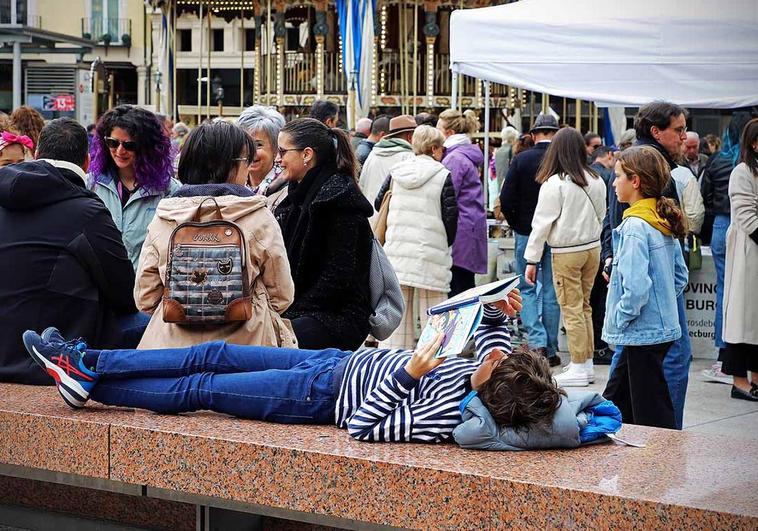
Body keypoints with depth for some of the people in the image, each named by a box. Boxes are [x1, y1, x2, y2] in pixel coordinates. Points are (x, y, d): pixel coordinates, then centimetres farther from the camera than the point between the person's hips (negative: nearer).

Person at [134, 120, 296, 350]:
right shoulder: (259, 218, -5)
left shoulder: (162, 219, 2)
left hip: (172, 343, 3)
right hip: (243, 342, -3)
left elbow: (145, 298, 5)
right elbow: (282, 296, 3)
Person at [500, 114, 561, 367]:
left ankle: (537, 341, -9)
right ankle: (551, 350, 12)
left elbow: (506, 200, -8)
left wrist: (516, 225, 8)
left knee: (528, 288, 9)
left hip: (527, 234, -1)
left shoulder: (521, 160, -7)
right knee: (551, 291, 8)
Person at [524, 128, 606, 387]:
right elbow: (601, 217, 12)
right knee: (584, 306, 15)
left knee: (572, 309, 0)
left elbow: (542, 224, -11)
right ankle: (587, 362, 20)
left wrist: (532, 260, -6)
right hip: (593, 248, 6)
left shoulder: (554, 184, -15)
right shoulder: (596, 181, 2)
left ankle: (579, 368, 1)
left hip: (566, 253, -6)